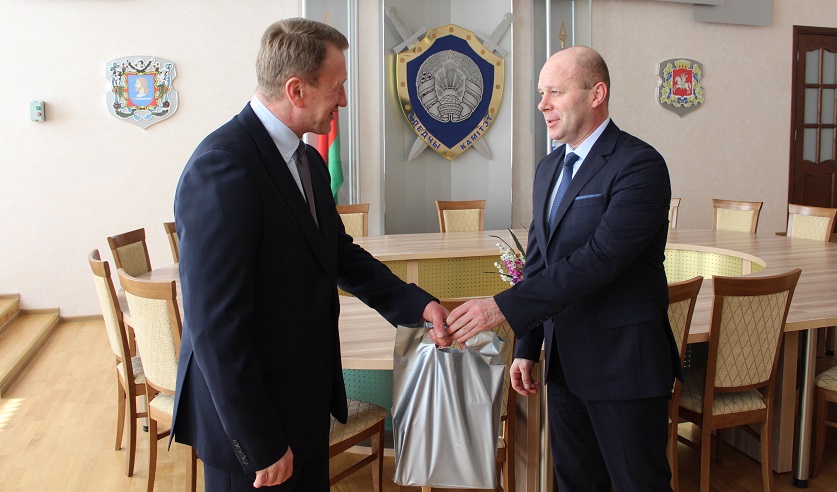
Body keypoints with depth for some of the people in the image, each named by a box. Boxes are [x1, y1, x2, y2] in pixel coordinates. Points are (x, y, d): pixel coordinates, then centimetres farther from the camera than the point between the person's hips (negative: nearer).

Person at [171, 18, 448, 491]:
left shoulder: (308, 160, 4)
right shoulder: (223, 167, -24)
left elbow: (340, 254, 14)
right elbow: (215, 325, -25)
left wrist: (417, 303, 2)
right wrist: (259, 446, -19)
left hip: (307, 396, 8)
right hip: (252, 416, -8)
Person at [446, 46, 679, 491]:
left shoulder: (640, 165, -15)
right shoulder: (548, 168, 10)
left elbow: (598, 259, -26)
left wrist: (503, 307, -28)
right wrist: (526, 348, 11)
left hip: (623, 363, -7)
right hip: (564, 361, 8)